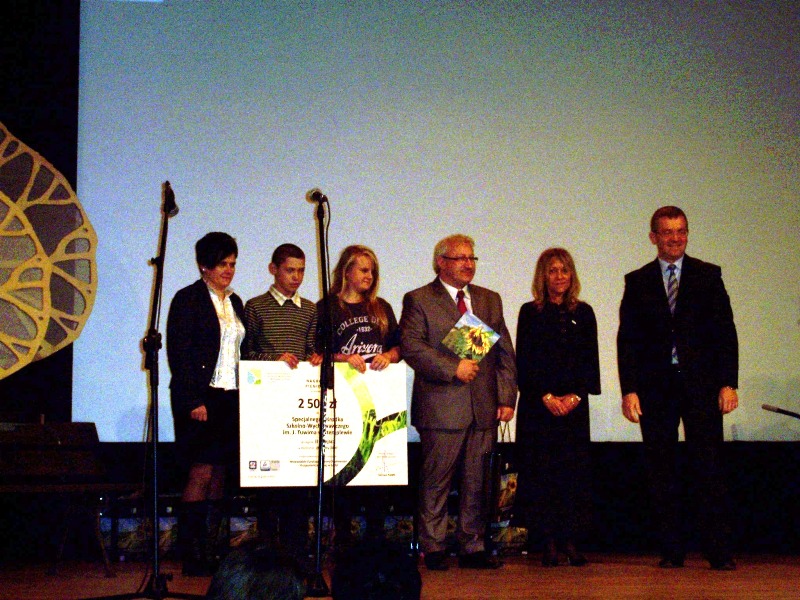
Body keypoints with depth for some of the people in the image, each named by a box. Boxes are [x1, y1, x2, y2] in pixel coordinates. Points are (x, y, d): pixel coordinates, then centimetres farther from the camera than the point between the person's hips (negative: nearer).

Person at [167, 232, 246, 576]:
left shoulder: (234, 302, 17)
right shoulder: (188, 299, -4)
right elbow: (178, 354, -9)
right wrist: (193, 402, -16)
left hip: (231, 399, 7)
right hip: (199, 399, -7)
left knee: (219, 476, 5)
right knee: (201, 474, -10)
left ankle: (210, 551, 8)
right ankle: (191, 556, -6)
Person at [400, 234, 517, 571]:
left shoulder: (490, 300, 17)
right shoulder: (419, 300, 2)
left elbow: (504, 353, 15)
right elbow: (411, 346, -10)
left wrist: (507, 397, 6)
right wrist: (453, 368, -15)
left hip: (484, 407, 4)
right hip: (441, 408, -4)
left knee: (478, 481, 6)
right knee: (436, 480, 0)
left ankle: (473, 547, 13)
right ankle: (433, 549, 8)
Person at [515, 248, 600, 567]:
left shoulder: (583, 313, 10)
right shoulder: (530, 312, 3)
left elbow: (591, 361, 7)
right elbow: (524, 361, -1)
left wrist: (574, 396, -7)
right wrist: (547, 397, -10)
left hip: (574, 405, 2)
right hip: (537, 405, -2)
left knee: (574, 468, 0)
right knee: (541, 469, -4)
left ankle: (570, 541, 2)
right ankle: (549, 542, 0)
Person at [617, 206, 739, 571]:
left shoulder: (708, 276, 7)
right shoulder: (637, 282, 9)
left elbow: (725, 332, 4)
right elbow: (627, 340, 5)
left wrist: (728, 383, -5)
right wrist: (629, 389, -4)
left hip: (701, 384, -1)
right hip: (655, 388, 1)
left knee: (709, 468, -4)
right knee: (661, 472, 3)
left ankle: (719, 551, -1)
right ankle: (671, 550, 9)